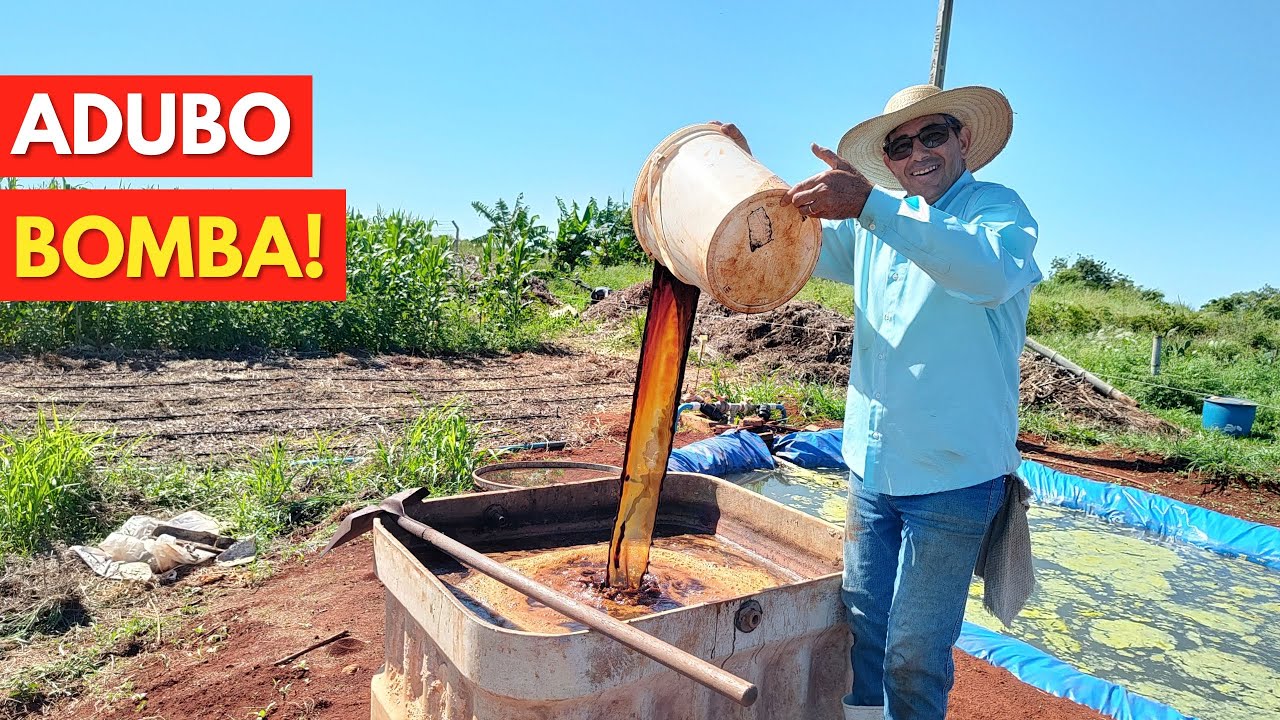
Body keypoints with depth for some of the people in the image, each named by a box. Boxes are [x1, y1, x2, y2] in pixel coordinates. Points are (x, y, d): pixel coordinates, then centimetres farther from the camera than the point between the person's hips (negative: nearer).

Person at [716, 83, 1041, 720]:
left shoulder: (999, 208, -8)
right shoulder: (881, 224, 11)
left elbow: (991, 272, -31)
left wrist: (872, 206, -40)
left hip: (952, 476, -5)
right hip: (872, 465, 6)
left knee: (914, 654, 5)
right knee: (861, 623, 16)